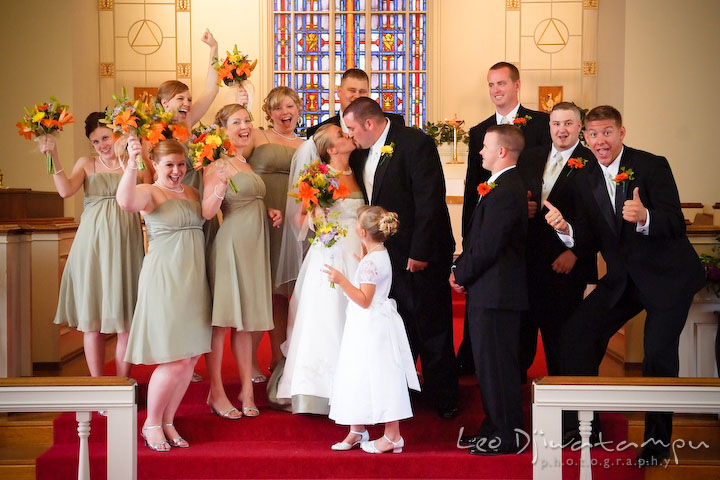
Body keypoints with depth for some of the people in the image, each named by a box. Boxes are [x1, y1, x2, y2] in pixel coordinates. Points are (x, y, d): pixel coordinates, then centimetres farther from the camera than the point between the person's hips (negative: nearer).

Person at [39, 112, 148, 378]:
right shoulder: (86, 163, 11)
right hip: (93, 243, 1)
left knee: (125, 321, 1)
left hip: (125, 244, -1)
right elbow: (66, 190, -5)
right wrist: (53, 155, -10)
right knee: (93, 319, 2)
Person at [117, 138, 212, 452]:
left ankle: (168, 421, 21)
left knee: (192, 356, 7)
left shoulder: (192, 193, 16)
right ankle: (151, 424, 11)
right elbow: (125, 201, -28)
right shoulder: (149, 192, -5)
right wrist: (131, 164, -40)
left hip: (194, 278, 7)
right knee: (175, 358, -8)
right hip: (165, 278, -7)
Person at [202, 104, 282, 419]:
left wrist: (269, 214, 11)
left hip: (253, 247, 8)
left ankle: (247, 389, 16)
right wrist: (220, 183, -31)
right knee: (222, 320, -2)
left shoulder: (246, 164, 18)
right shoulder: (218, 164, -7)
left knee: (245, 321, 11)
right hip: (229, 244, -8)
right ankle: (216, 393, 5)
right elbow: (207, 212, -16)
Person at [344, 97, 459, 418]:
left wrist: (420, 252, -19)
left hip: (420, 256, -7)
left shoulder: (415, 142, -13)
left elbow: (430, 199, -17)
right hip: (385, 255, 7)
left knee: (432, 330, 2)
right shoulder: (362, 154, 11)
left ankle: (443, 401, 15)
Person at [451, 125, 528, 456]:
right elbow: (479, 239, 18)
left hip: (496, 293, -11)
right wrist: (461, 270, 6)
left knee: (497, 365, -3)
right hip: (488, 292, 11)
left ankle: (507, 437, 6)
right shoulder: (502, 187, 16)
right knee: (489, 363, 16)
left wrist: (460, 273, -9)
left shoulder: (505, 192, -18)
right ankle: (494, 428, 26)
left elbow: (487, 246, -22)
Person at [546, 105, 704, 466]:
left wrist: (645, 218, -43)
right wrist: (565, 228, -19)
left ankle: (657, 439, 13)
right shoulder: (587, 179, 3)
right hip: (623, 279, 6)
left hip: (668, 276, -6)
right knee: (576, 335, -2)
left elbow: (676, 223, -22)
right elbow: (593, 237, 2)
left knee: (659, 353, -9)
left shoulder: (652, 166, -14)